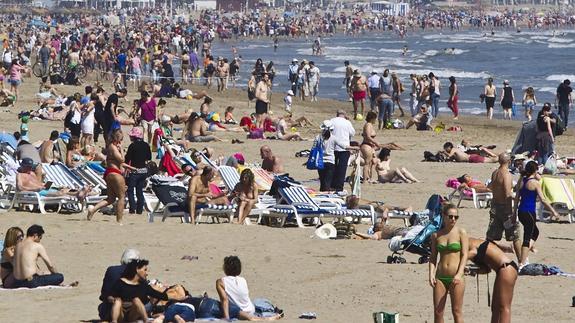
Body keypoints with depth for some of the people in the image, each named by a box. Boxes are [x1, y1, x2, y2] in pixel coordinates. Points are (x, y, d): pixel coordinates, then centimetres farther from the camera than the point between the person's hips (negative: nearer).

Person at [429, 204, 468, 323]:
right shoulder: (436, 235, 9)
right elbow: (433, 257, 10)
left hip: (456, 278, -3)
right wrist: (431, 274, -5)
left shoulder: (461, 232, 0)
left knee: (457, 311, 0)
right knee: (437, 312, 3)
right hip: (440, 277, 3)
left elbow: (464, 255, -6)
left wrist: (459, 274, -18)